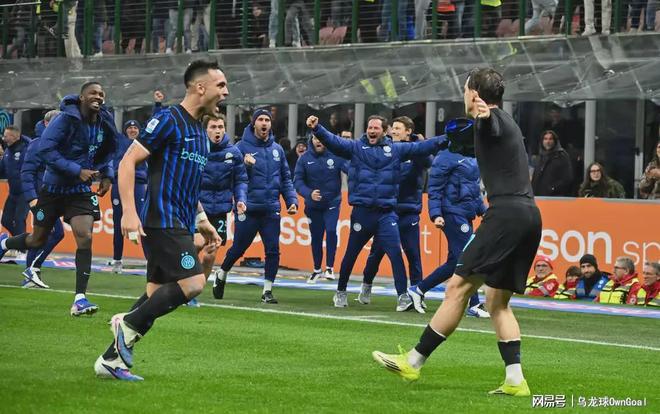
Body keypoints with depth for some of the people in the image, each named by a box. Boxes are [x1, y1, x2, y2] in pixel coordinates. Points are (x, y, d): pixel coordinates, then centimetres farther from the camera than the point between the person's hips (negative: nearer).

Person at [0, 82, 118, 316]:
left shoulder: (104, 125, -1)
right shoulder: (66, 120, -19)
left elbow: (106, 154, 18)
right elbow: (45, 149, -24)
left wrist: (107, 175, 0)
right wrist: (77, 171, -27)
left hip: (80, 191, 3)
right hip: (54, 189, -3)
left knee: (85, 237, -16)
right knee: (38, 240, 11)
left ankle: (80, 299, -15)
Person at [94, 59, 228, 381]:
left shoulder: (200, 133, 18)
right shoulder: (169, 121, -9)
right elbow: (128, 162, -12)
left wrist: (202, 221, 22)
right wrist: (129, 212, -20)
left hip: (180, 227, 9)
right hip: (162, 221, -9)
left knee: (157, 295, 7)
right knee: (193, 282, -19)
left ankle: (111, 360, 11)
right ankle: (129, 324, -6)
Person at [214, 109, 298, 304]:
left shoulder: (277, 149, 11)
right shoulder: (242, 147, -2)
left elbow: (286, 178, 17)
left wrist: (292, 200, 6)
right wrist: (244, 165, -24)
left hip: (271, 209, 3)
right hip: (248, 209, -3)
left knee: (273, 250, -4)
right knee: (238, 248, 6)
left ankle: (267, 291, 5)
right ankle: (221, 275, 32)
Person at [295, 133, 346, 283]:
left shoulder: (336, 155, -10)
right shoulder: (305, 158, -7)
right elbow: (297, 181, -9)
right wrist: (309, 193, -26)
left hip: (332, 203, -2)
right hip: (313, 206, 2)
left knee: (331, 231, -19)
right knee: (316, 237, 11)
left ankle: (330, 267, -4)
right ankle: (317, 270, 30)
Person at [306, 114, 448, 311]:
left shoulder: (396, 149, 8)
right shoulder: (355, 147, 5)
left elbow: (421, 148, 3)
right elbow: (332, 141, -7)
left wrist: (446, 140, -8)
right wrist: (317, 129, -24)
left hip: (386, 213, 0)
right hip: (361, 211, 0)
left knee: (395, 252, -12)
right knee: (351, 254, 12)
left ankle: (403, 295, -8)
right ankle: (341, 292, 29)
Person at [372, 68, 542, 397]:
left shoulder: (492, 120, -6)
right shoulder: (506, 123, 24)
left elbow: (490, 121, -33)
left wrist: (483, 114, -55)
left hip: (506, 213, -10)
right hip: (529, 215, 10)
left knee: (458, 287, -6)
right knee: (497, 301, 11)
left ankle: (414, 361, -4)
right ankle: (515, 380, 1)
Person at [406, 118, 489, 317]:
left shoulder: (471, 158, 17)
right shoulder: (445, 158, -10)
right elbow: (434, 189, -11)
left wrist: (483, 210, 23)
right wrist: (436, 214, -19)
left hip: (466, 215, 9)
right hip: (453, 214, -9)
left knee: (454, 262, 10)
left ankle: (418, 290, 19)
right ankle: (474, 305, -4)